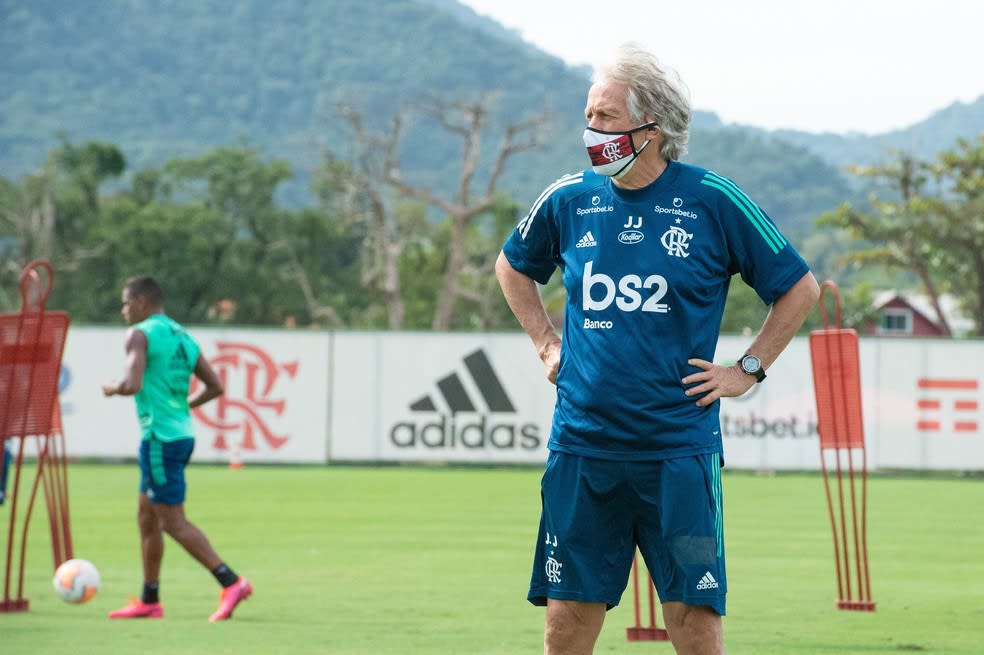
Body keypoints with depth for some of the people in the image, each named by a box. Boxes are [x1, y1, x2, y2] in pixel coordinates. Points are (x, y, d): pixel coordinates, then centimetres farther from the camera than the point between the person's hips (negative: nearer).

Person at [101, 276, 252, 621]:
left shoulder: (140, 335, -10)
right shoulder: (184, 337, 15)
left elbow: (131, 384, -23)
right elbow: (215, 387, 15)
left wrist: (110, 387, -2)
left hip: (160, 438, -9)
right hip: (182, 433, 9)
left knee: (173, 522, -7)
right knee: (146, 516, 17)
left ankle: (231, 582, -16)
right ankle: (149, 601, 21)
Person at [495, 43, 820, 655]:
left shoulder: (712, 201, -3)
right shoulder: (568, 200, 5)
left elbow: (800, 288, 7)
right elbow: (513, 267, 27)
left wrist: (747, 371, 2)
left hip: (679, 449, -3)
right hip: (582, 445, 3)